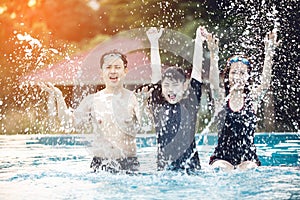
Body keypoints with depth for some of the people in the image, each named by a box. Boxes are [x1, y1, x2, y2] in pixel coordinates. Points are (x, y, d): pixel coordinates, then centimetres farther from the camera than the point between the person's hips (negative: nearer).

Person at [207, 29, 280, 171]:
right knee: (225, 171, -28)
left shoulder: (252, 98, 4)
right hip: (222, 155, -1)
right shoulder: (221, 98, 3)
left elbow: (265, 84, -15)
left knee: (246, 170, -27)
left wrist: (269, 55, -28)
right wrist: (214, 55, -33)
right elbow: (214, 83, -17)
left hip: (247, 156, 1)